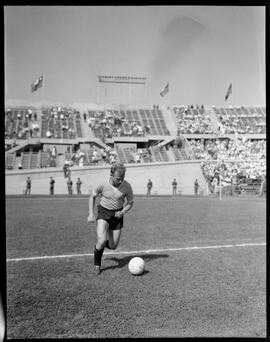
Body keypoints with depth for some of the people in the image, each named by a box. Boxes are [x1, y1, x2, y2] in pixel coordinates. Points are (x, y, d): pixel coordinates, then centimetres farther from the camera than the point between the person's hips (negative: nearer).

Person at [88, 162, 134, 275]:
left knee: (113, 246, 3)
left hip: (117, 214, 2)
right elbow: (92, 196, 1)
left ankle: (99, 243, 38)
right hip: (104, 212, -2)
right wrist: (91, 214, -5)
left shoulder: (127, 187, -17)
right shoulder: (103, 185, -19)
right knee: (102, 241, -23)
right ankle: (97, 265, 3)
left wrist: (123, 212, -18)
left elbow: (130, 202, 0)